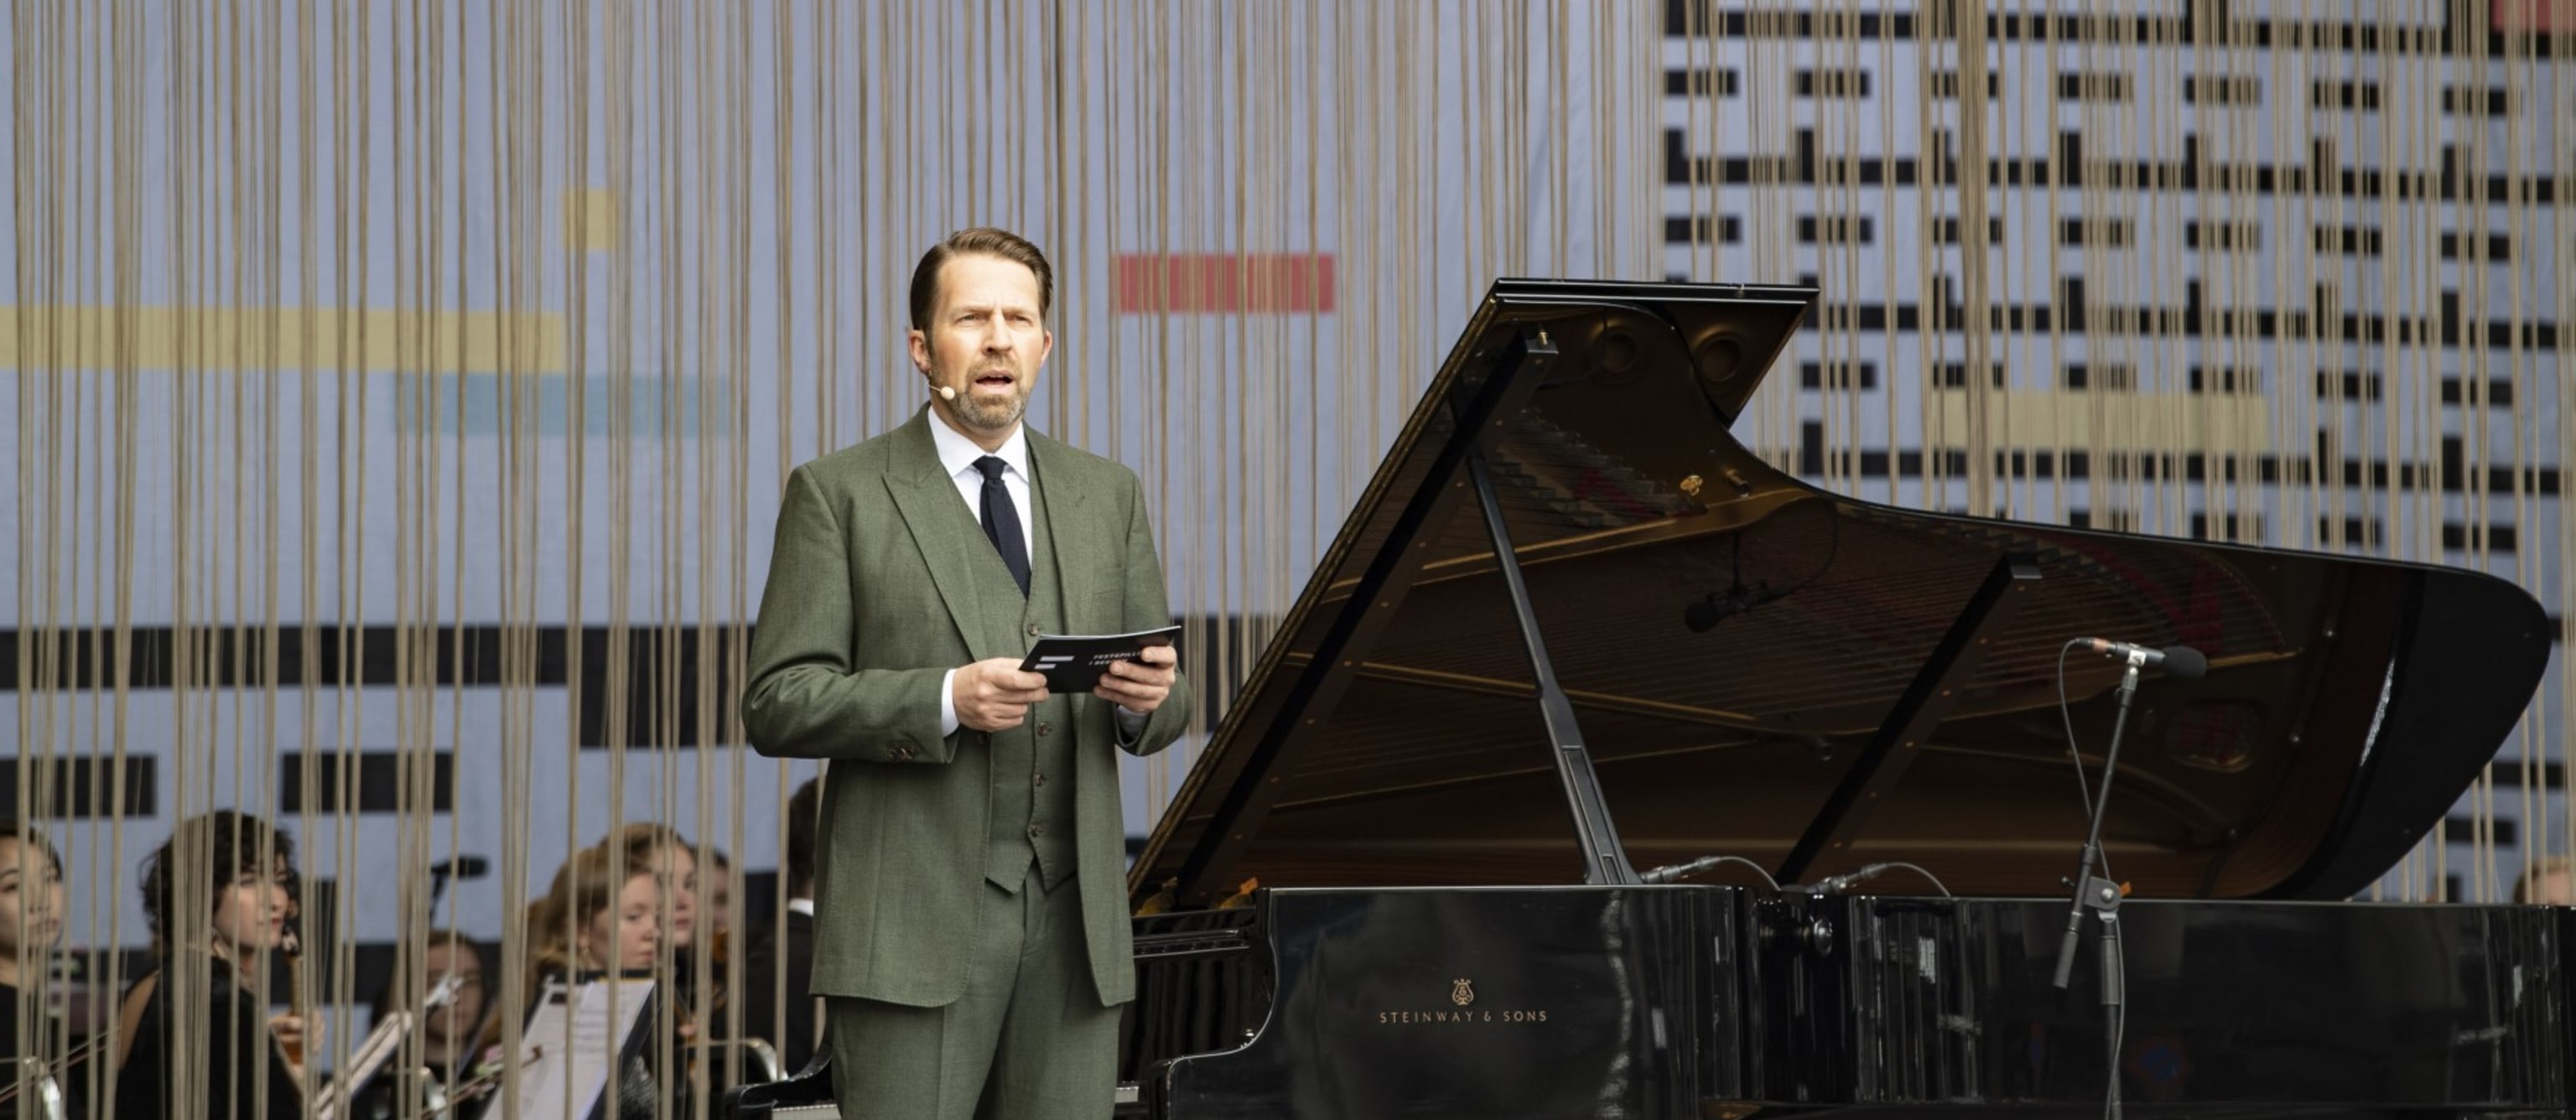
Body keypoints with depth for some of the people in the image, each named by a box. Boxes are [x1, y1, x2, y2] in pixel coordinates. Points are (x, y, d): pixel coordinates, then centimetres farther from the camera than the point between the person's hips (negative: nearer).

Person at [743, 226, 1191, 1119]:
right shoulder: (840, 494, 3)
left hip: (1073, 916, 4)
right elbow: (778, 704, -4)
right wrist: (946, 701, -17)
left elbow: (1163, 714, 17)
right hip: (915, 924, -4)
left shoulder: (1107, 495, 17)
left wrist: (1148, 695, -8)